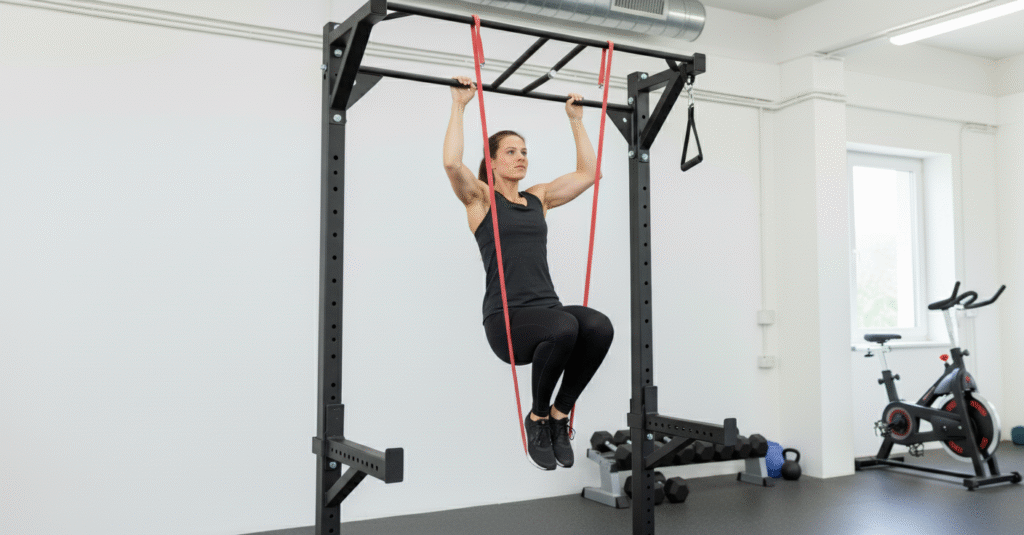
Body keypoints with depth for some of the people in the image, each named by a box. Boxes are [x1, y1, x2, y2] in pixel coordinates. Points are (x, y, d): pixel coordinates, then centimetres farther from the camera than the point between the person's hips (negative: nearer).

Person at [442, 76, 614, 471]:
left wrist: (576, 119, 24)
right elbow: (451, 162, -14)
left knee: (599, 326, -29)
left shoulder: (539, 197, 20)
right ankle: (537, 418, -8)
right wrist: (459, 105, -9)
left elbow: (588, 172, 22)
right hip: (505, 316, -5)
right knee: (563, 329, -37)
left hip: (548, 307, 5)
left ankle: (560, 414, -5)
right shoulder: (480, 197, 5)